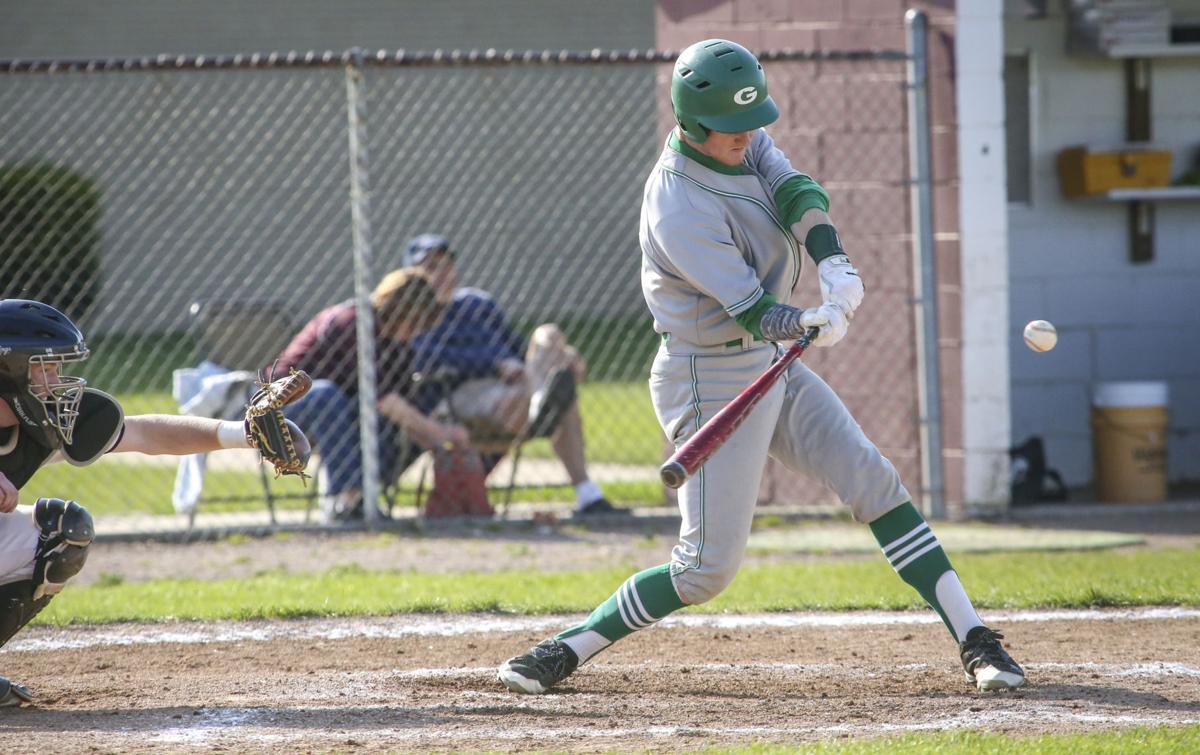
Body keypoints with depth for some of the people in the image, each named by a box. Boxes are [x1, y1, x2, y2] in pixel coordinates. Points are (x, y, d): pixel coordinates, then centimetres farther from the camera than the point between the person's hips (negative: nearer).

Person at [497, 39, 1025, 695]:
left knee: (872, 479, 0)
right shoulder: (679, 210, -26)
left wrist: (833, 261, -33)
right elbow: (752, 310, -28)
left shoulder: (744, 141, -1)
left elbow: (796, 192, -15)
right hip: (713, 382, -8)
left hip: (772, 365, 8)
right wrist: (811, 324, -47)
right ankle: (567, 649, 5)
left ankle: (973, 640, 2)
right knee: (708, 567, -8)